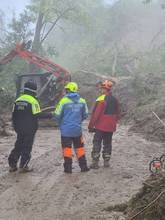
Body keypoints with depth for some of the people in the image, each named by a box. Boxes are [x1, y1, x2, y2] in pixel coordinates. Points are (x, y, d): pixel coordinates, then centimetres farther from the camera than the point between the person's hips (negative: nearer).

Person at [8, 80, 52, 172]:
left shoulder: (18, 100, 7)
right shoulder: (33, 101, -15)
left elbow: (14, 115, 11)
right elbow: (38, 115, -19)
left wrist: (15, 126, 21)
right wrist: (49, 115, -8)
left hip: (19, 129, 6)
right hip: (30, 129, -6)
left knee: (18, 146, 15)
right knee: (27, 147, 3)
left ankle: (12, 165, 16)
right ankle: (23, 166, 5)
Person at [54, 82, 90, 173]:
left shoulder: (64, 101, -11)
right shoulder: (82, 101, 1)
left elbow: (57, 115, -8)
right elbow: (85, 115, 8)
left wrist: (61, 124, 11)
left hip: (66, 129, -3)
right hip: (77, 129, 3)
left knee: (67, 148, 5)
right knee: (79, 148, 14)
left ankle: (68, 168, 7)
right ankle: (83, 166, 18)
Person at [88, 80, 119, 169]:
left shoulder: (101, 99, -16)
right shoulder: (115, 100, 9)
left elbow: (95, 114, -18)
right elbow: (116, 114, 16)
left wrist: (91, 125, -12)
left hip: (100, 126, -7)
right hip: (111, 127, 7)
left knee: (97, 144, 1)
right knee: (107, 144, 14)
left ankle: (95, 162, 0)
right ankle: (106, 161, 18)